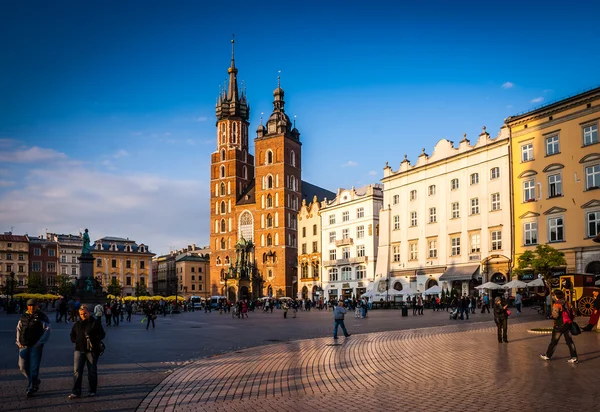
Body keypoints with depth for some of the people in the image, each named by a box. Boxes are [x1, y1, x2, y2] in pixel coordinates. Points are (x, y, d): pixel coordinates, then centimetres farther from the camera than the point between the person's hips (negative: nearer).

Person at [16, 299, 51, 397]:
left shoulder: (42, 317, -5)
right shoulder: (24, 317, 10)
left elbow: (47, 331, -8)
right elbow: (18, 329, 19)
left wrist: (40, 343, -14)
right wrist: (18, 341, 8)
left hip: (36, 346, -5)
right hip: (24, 345, 5)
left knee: (34, 367, -2)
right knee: (23, 366, 8)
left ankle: (32, 388, 9)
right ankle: (35, 381, 29)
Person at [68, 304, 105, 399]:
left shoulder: (95, 322, 0)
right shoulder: (77, 324, 13)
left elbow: (102, 334, -2)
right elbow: (72, 335, 23)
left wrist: (93, 339, -16)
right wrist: (76, 341, 4)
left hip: (92, 350, -3)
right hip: (79, 349, 3)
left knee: (92, 371, 5)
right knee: (77, 371, -3)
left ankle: (92, 391, 17)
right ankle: (76, 392, 5)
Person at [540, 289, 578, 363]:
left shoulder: (556, 304, -15)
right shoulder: (567, 303, 6)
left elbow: (555, 315, -25)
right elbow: (573, 314, 10)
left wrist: (551, 315, -4)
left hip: (559, 325, -6)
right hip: (568, 325, 6)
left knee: (554, 341, 6)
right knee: (569, 341, 7)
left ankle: (548, 356, 19)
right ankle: (574, 357, 5)